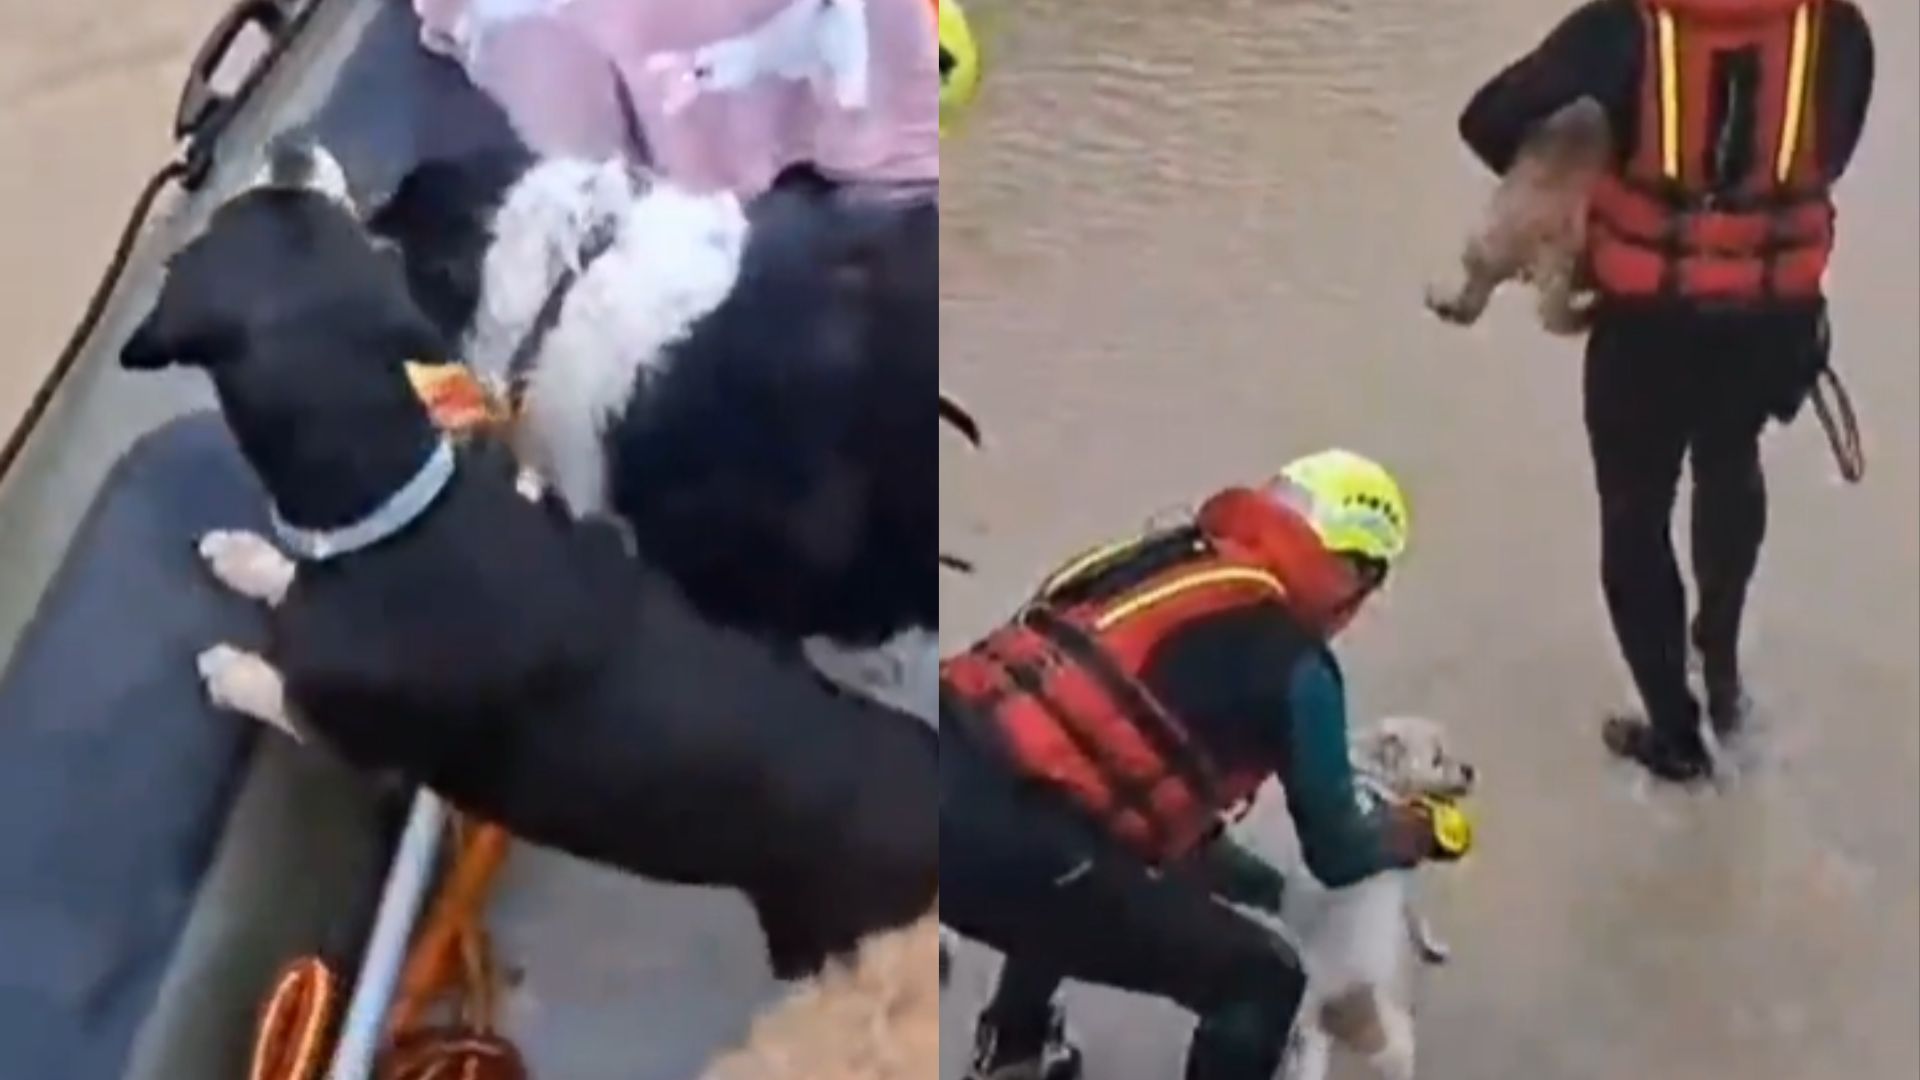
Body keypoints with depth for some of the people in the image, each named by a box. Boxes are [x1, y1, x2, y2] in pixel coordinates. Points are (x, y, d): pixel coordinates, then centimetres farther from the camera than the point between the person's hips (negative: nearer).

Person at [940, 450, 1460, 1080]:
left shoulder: (1167, 559, 22)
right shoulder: (1293, 666, 2)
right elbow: (1336, 855, 15)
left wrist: (1270, 886, 42)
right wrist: (1422, 827, 36)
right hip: (1003, 843, -8)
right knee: (1262, 984, 9)